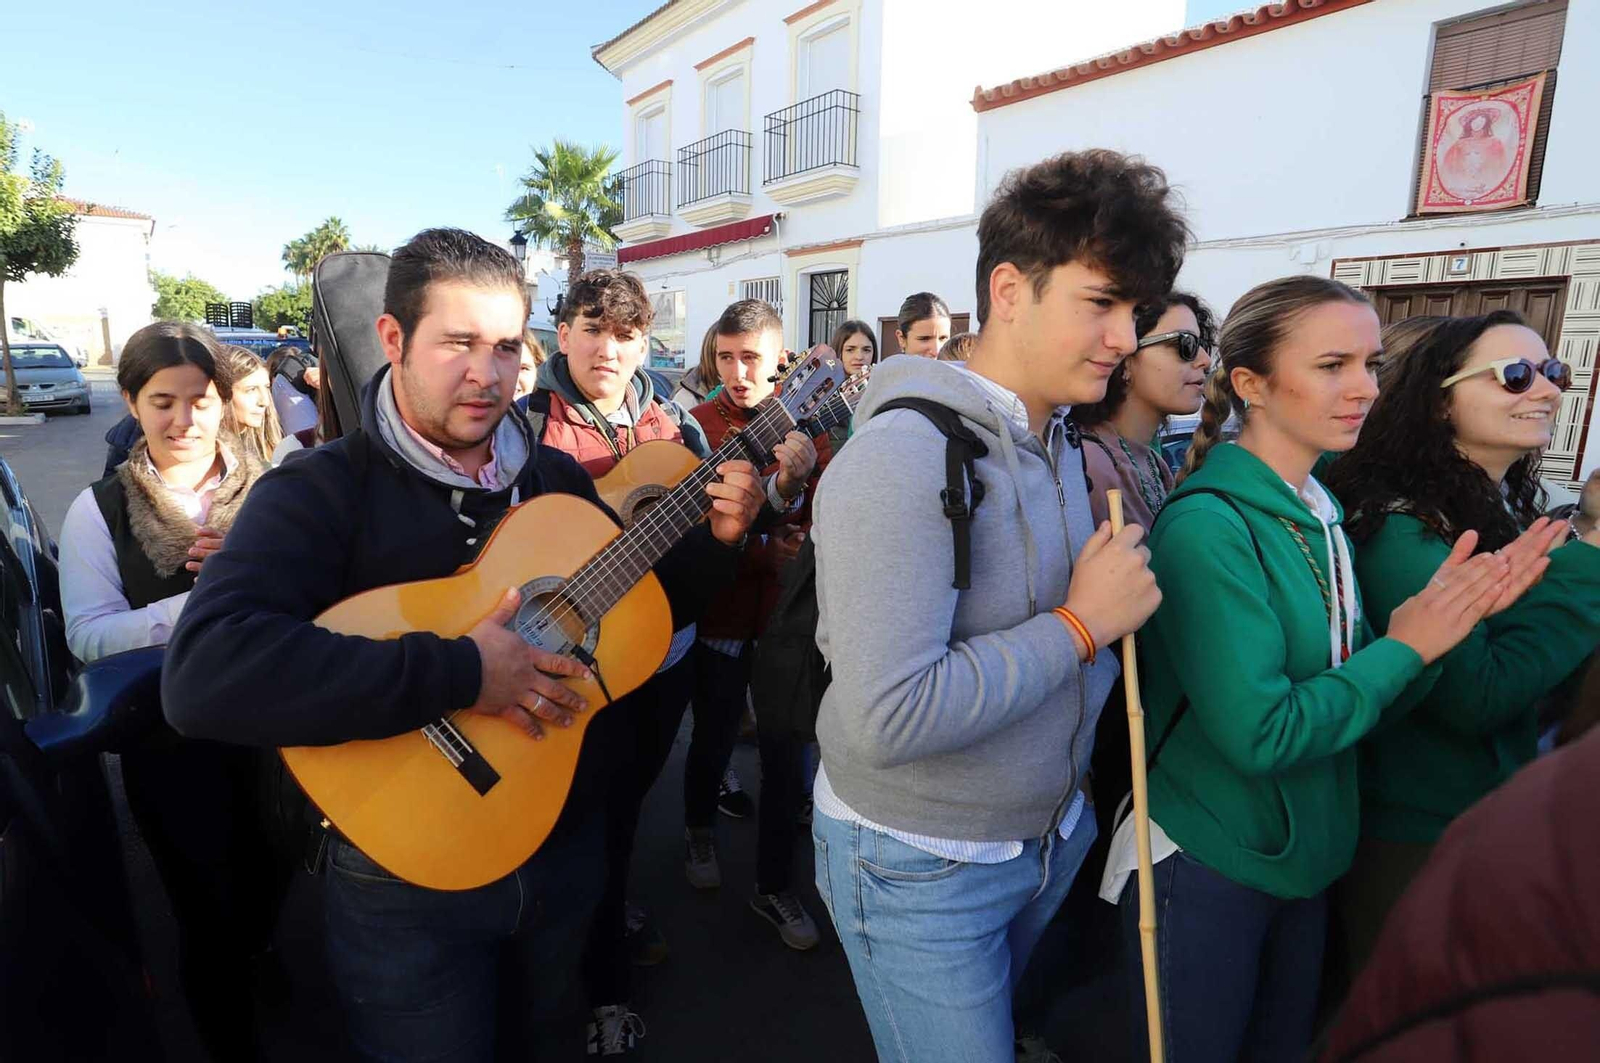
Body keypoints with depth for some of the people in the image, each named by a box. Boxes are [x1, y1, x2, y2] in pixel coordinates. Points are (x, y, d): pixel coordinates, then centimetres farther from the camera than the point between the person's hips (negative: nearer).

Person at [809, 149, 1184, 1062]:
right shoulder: (901, 457, -28)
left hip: (1052, 837, 8)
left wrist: (1128, 603, -6)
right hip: (920, 868, -8)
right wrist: (1080, 625, -25)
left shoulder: (1069, 446, 2)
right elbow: (888, 718, -34)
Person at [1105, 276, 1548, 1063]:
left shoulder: (1319, 515, 2)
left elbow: (1360, 692, 5)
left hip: (1304, 858, 8)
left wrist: (1441, 623, -12)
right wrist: (1405, 649, -17)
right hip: (1202, 869, -8)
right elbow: (1258, 732, -27)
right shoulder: (1207, 524, -23)